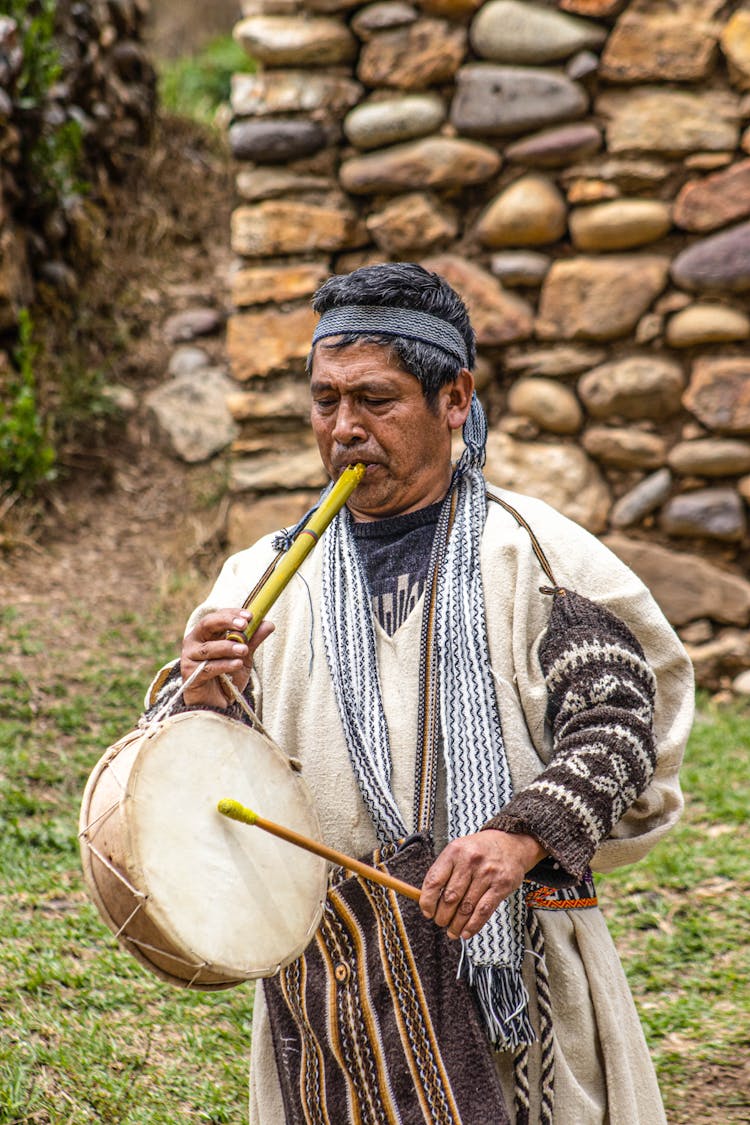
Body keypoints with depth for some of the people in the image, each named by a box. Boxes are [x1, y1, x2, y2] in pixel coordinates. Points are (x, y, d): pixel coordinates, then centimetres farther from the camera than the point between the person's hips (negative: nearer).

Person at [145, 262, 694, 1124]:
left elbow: (616, 714, -9)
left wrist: (521, 837, -25)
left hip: (512, 957, -2)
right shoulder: (263, 578, 9)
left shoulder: (535, 555, 0)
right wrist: (203, 708, -15)